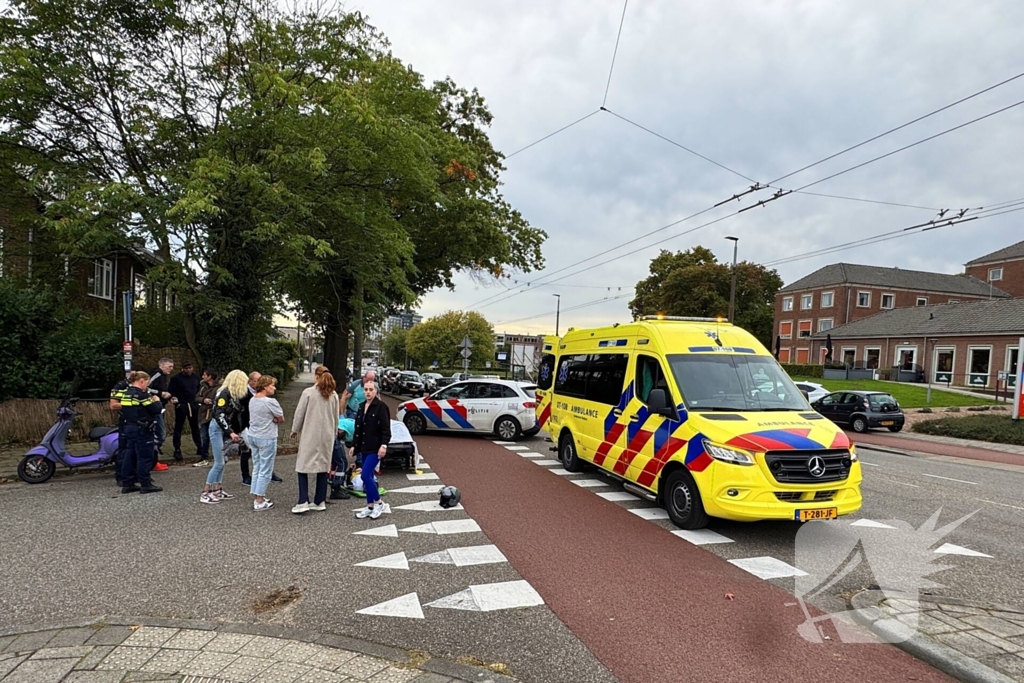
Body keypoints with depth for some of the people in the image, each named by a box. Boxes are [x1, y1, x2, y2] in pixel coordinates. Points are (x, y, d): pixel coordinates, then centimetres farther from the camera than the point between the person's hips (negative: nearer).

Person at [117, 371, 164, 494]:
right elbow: (156, 410, -17)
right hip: (141, 429, -9)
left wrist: (150, 401, 13)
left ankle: (127, 484, 18)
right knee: (145, 456, -2)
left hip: (129, 427, 9)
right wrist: (156, 401, 2)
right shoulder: (141, 394, -16)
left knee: (130, 455, 13)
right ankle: (145, 485, 3)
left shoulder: (126, 393, 9)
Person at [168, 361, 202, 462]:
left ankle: (200, 447, 21)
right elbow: (170, 390, -6)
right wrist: (173, 397, -24)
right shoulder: (176, 378, -5)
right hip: (181, 405, -4)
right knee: (178, 427, 0)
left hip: (193, 405, 5)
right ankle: (177, 450, 6)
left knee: (195, 427, 12)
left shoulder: (196, 377, 10)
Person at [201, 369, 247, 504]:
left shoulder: (234, 394, 8)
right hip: (217, 428, -8)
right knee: (219, 463, -7)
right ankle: (205, 493, 1)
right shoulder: (224, 393, -17)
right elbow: (219, 415, -22)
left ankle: (217, 490, 19)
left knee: (221, 462, 11)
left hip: (226, 429, 8)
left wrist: (234, 432, 10)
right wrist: (230, 432, -24)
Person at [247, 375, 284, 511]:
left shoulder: (252, 400, 5)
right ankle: (259, 502, 6)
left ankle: (257, 497, 24)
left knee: (256, 468, 16)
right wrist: (274, 419, 1)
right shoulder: (270, 402, -19)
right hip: (266, 438, -8)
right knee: (265, 470, 1)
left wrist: (271, 419, -1)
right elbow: (281, 419, -11)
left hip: (253, 436, 8)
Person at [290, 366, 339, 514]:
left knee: (303, 466, 3)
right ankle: (320, 501, 14)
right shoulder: (334, 395, 4)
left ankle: (303, 501, -5)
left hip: (310, 435, -4)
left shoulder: (308, 392, -9)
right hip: (327, 436, 4)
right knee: (323, 467, 10)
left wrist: (295, 430, 11)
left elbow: (299, 413, -3)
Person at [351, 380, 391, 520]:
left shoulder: (381, 406, -10)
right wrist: (354, 445, 15)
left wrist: (383, 445, -23)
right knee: (367, 477, 10)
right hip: (364, 447, 7)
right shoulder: (362, 407, 12)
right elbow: (358, 428, 17)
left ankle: (378, 503, 3)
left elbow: (386, 429, -14)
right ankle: (370, 506, 20)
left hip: (375, 448, -7)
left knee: (366, 475, -13)